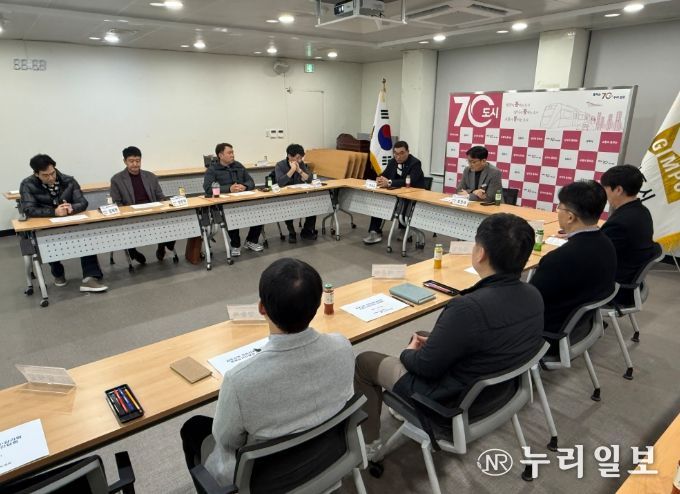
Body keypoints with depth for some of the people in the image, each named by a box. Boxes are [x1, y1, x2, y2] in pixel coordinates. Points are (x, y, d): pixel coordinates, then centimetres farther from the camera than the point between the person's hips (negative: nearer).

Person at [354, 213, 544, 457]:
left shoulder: (469, 308, -37)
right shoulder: (534, 296, -11)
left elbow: (425, 366, -23)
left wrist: (408, 352, -1)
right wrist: (434, 342, 5)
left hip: (453, 399, -7)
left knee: (364, 361, 11)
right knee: (423, 342, 30)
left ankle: (369, 442, 25)